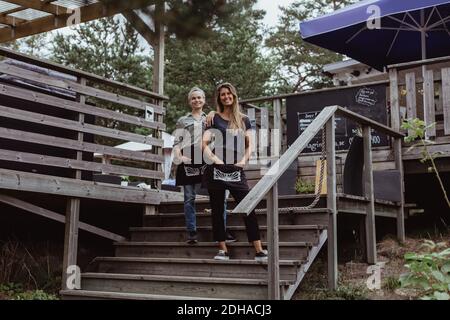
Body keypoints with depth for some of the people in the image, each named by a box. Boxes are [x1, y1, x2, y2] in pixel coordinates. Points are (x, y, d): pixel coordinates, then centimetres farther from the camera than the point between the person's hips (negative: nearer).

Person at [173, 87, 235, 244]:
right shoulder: (183, 121, 17)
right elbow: (177, 142, 9)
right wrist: (179, 156, -8)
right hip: (189, 160, 0)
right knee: (189, 197, 1)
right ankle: (191, 232, 6)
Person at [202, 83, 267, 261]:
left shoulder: (243, 120, 14)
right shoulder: (214, 118, 7)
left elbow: (250, 144, 10)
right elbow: (204, 143, -1)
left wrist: (244, 160, -7)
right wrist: (214, 159, -15)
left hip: (236, 171, 1)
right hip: (216, 170, -1)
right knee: (217, 210, 4)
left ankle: (259, 251, -6)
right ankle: (223, 250, 13)